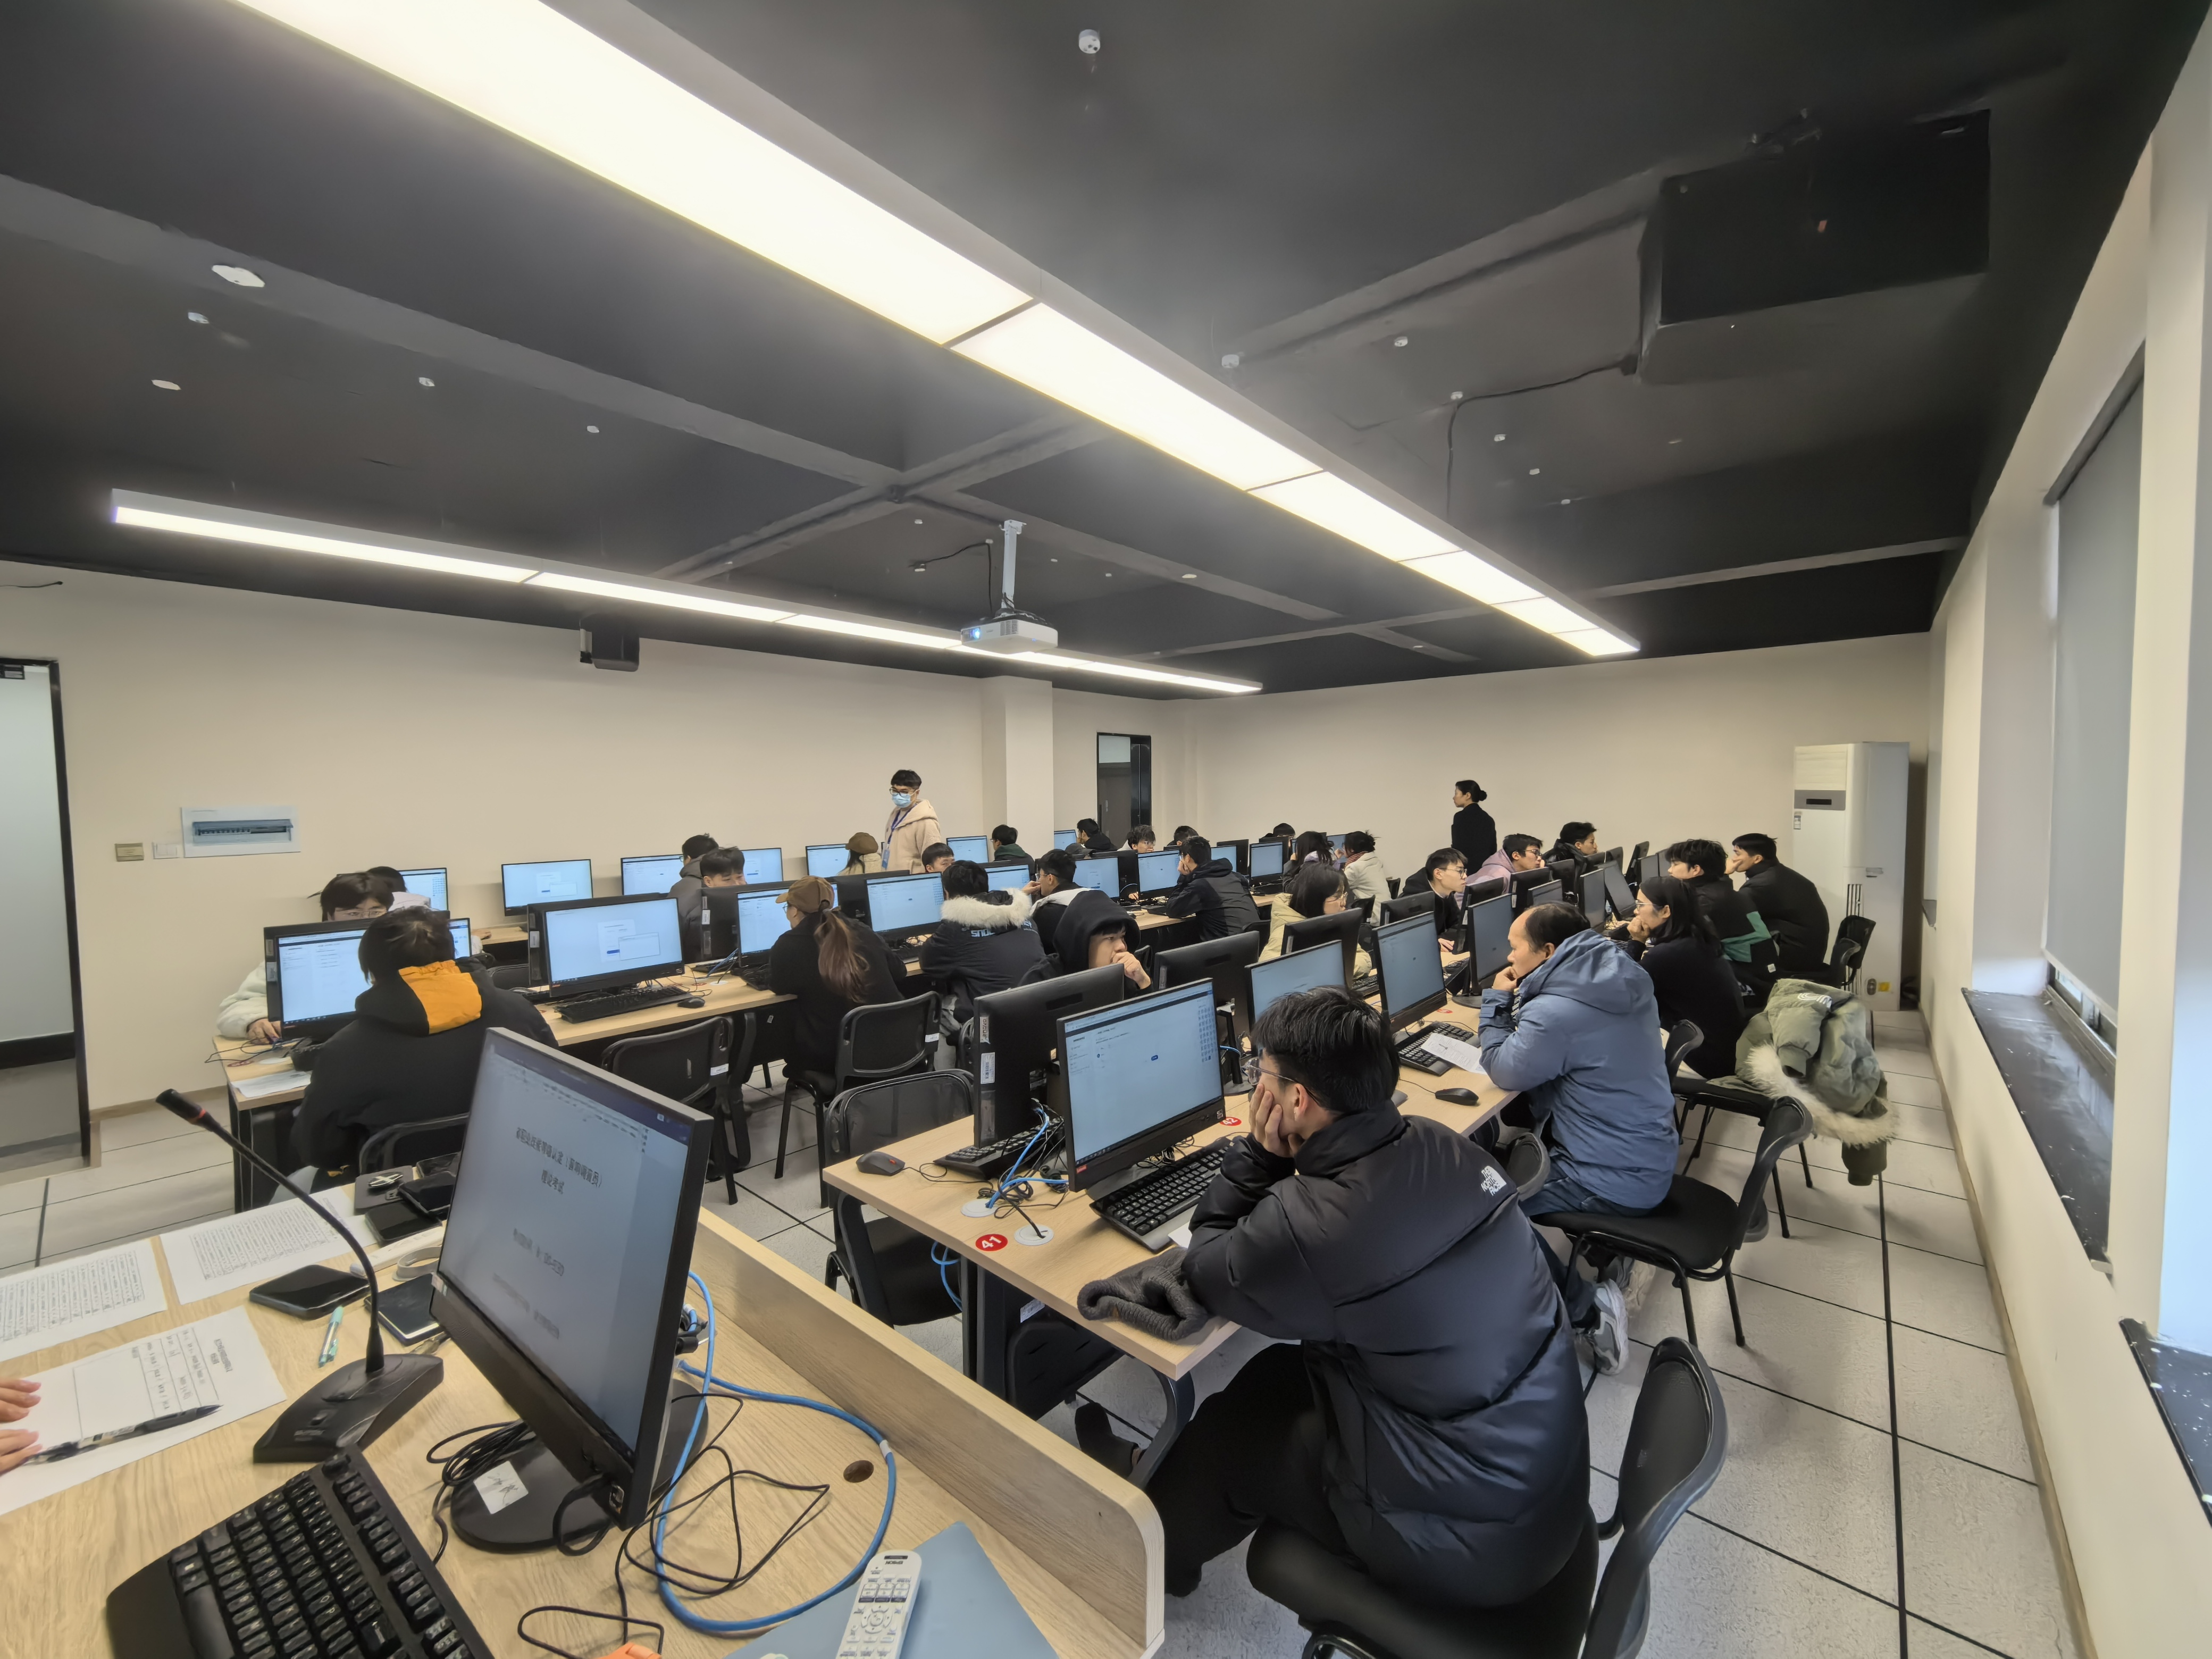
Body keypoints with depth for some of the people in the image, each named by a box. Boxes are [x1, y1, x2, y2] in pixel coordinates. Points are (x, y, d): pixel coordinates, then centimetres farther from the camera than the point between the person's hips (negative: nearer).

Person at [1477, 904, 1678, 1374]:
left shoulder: (1556, 1012, -29)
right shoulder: (1622, 979, 0)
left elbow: (1505, 1072, -11)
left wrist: (1496, 1002, -3)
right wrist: (1516, 1004, 2)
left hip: (1617, 1184, -9)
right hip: (1652, 1156, 9)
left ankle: (1588, 1307, 0)